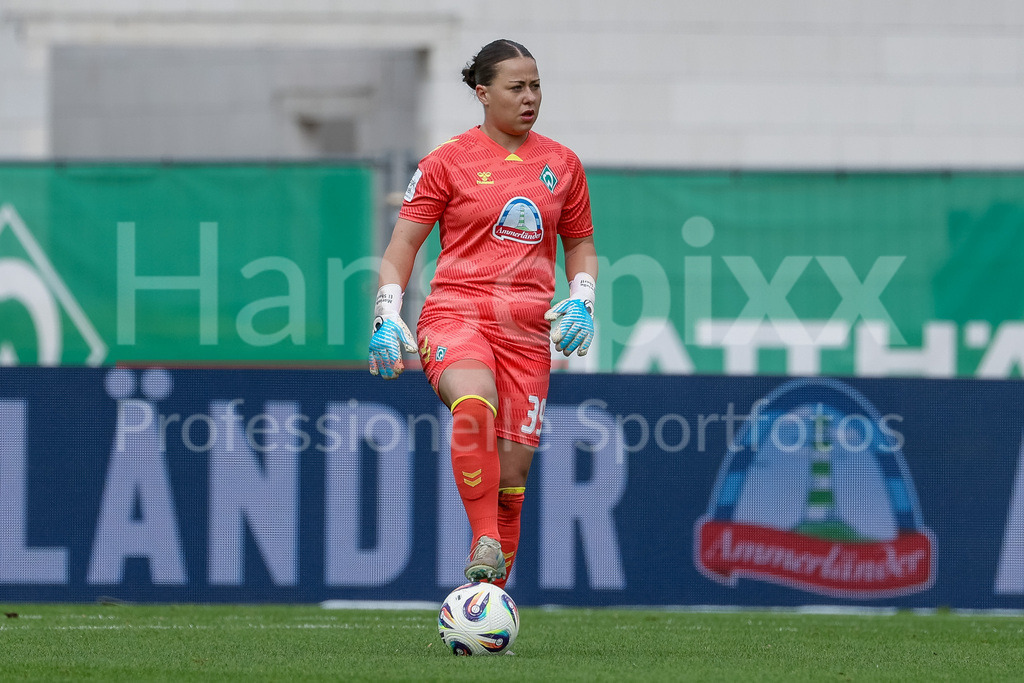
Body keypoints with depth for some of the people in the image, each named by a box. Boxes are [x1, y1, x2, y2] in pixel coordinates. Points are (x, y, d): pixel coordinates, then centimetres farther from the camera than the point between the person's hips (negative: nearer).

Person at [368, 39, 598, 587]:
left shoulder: (561, 165, 13)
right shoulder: (448, 161, 3)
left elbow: (580, 244, 24)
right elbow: (403, 244, 5)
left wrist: (581, 300, 5)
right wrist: (386, 317, -6)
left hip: (527, 330, 4)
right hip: (455, 315, -4)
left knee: (513, 469, -1)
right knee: (474, 404, -37)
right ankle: (485, 542, -32)